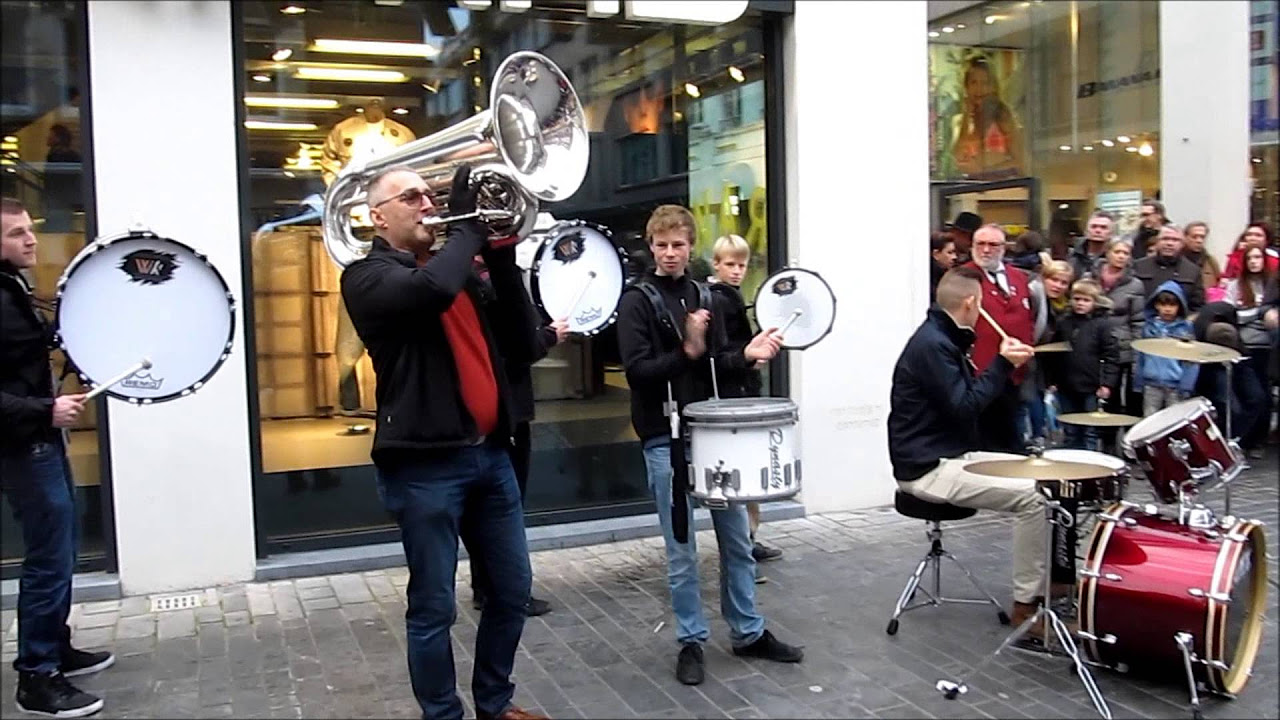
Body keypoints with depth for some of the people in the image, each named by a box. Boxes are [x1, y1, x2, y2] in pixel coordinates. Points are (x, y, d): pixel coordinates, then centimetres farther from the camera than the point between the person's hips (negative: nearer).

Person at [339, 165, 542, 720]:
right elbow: (430, 289, -27)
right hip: (424, 463, -7)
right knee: (434, 607, 3)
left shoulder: (460, 270, 18)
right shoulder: (369, 275, -3)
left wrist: (501, 258, -1)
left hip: (489, 453, 7)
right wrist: (468, 223, -11)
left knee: (512, 590, 15)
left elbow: (520, 347, 8)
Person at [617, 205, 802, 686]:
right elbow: (637, 370, -16)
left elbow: (716, 362, 13)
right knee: (682, 551, 4)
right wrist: (686, 351, -26)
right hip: (665, 439, -5)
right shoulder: (637, 302, -6)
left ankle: (748, 633, 26)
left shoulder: (703, 296, 10)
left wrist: (746, 355, -6)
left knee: (737, 541, 12)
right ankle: (691, 642, 19)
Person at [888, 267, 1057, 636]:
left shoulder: (943, 338, 14)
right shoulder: (931, 344, -18)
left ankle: (1045, 578, 16)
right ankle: (1026, 605, -7)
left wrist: (1005, 364, 8)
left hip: (952, 456, 11)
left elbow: (967, 395, 19)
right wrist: (1001, 364, -14)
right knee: (1033, 495, -18)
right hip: (927, 469, -11)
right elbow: (964, 407, -21)